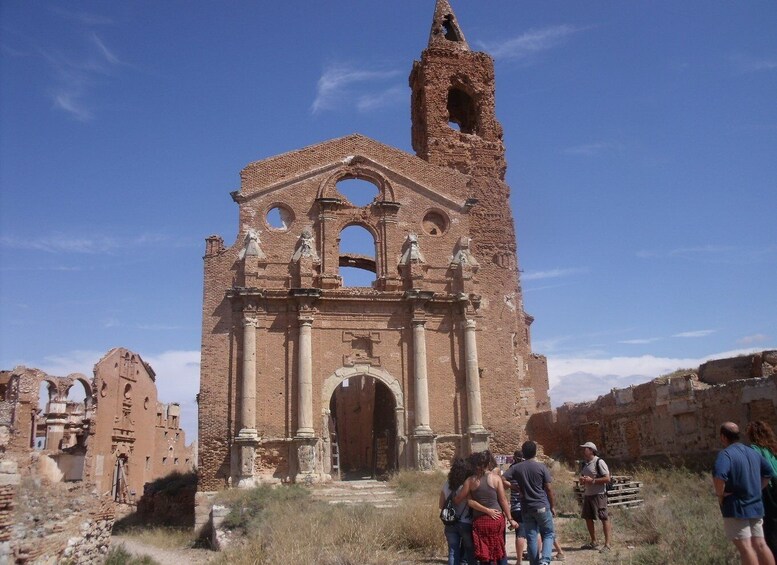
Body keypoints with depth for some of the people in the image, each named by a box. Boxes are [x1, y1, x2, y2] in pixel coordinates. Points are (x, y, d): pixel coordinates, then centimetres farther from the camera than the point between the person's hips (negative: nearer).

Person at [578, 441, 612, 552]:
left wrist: (592, 480, -21)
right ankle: (593, 542, 24)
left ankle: (607, 544, 1)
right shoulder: (584, 463, 13)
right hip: (587, 494, 9)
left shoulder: (599, 462, -11)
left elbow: (607, 479, -16)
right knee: (588, 518, 11)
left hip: (598, 495, -8)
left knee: (604, 519, -4)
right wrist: (582, 480, 0)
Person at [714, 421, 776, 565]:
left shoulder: (726, 454, -17)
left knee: (745, 547, -3)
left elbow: (718, 476, -34)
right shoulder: (753, 453, 10)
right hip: (755, 506, 8)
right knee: (760, 544, 12)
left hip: (736, 508, -8)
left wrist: (720, 494, -17)